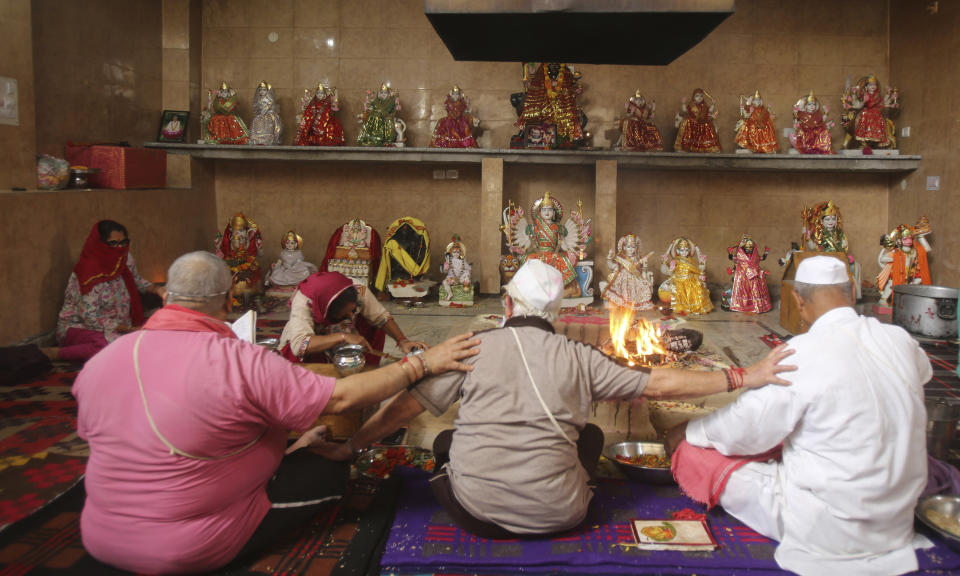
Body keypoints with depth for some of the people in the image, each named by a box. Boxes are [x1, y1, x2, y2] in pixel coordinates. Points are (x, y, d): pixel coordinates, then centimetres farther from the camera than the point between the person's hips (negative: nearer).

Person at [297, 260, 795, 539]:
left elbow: (407, 405, 3)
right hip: (556, 516, 1)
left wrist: (344, 449, 14)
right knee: (591, 435, 26)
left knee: (447, 440, 28)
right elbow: (659, 385, 4)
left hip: (477, 511, 0)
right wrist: (745, 378, 11)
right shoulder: (579, 358, 1)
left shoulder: (473, 349, 0)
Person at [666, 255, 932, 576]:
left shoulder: (804, 354, -23)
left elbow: (745, 428, -15)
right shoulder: (899, 339, -4)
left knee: (692, 452, -5)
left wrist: (687, 432, 3)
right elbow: (923, 371, 21)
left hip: (829, 528, -7)